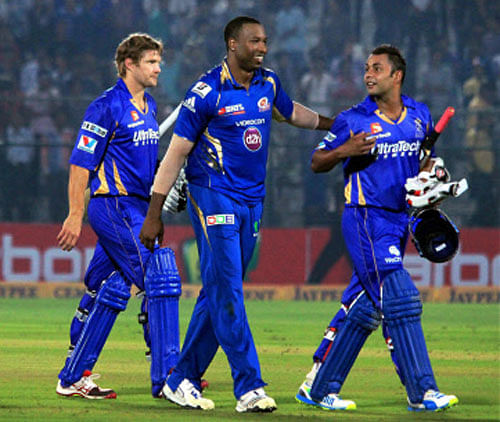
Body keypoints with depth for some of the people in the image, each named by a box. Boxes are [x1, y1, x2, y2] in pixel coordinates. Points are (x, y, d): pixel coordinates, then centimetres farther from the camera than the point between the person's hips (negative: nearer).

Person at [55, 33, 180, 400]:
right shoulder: (108, 107, -11)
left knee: (110, 292, 10)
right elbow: (80, 163, -13)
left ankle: (74, 377, 17)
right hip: (114, 205, -9)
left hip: (137, 210, 9)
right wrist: (75, 215, -18)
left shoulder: (149, 106, 16)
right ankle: (166, 379, -12)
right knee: (160, 281, -13)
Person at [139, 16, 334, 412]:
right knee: (227, 292, -10)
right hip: (213, 197, -7)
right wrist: (154, 214, -9)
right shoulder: (207, 92, -12)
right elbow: (177, 152, -9)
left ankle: (182, 381, 16)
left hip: (252, 200, 7)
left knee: (218, 293, 8)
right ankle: (249, 387, -12)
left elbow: (291, 112, 31)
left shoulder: (268, 83, 7)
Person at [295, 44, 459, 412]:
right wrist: (344, 151, -18)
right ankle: (421, 392, -14)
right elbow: (317, 163, 2)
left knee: (364, 308, 8)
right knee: (398, 300, -14)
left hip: (400, 219, 6)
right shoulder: (353, 120, -5)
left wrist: (430, 175, 2)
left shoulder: (420, 116, 9)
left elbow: (426, 159, 24)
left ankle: (319, 387, 17)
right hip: (365, 219, -6)